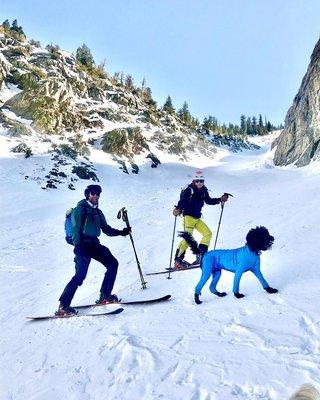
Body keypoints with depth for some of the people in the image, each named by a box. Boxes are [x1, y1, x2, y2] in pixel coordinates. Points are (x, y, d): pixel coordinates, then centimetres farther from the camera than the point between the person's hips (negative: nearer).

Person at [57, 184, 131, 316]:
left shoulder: (98, 212, 20)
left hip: (94, 244, 8)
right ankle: (63, 306, -10)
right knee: (80, 275, -16)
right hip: (83, 245, -7)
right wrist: (78, 246, -22)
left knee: (113, 263, 1)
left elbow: (106, 229, 20)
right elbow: (76, 229, -11)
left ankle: (105, 296, 9)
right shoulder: (80, 209, -2)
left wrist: (121, 232, 6)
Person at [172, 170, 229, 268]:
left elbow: (209, 200, 25)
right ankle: (178, 260, -13)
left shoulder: (203, 191, 10)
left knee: (208, 234, 3)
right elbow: (182, 201, -20)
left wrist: (220, 199, 16)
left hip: (197, 219, 8)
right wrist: (178, 209, -40)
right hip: (188, 217, -8)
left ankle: (200, 255, 10)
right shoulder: (188, 190, -10)